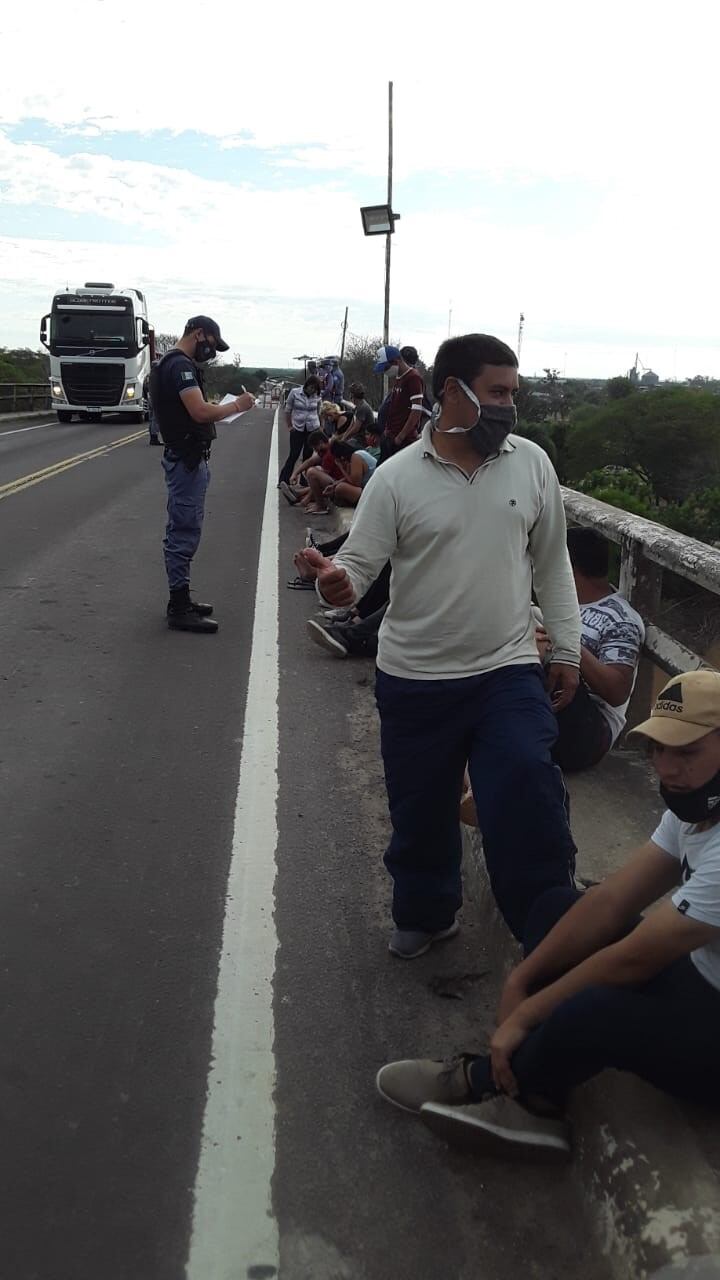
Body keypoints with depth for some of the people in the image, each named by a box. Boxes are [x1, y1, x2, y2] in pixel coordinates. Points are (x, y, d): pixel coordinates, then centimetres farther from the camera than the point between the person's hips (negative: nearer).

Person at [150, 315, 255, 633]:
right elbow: (200, 412, -25)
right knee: (184, 533, -8)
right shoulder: (181, 365, -16)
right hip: (187, 460, -11)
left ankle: (180, 601, 23)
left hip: (185, 458, 11)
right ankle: (180, 610, -4)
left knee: (182, 531, 15)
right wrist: (236, 406, -12)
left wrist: (219, 408, 11)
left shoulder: (173, 363, 18)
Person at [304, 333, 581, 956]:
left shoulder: (532, 464, 0)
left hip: (509, 672, 0)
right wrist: (337, 581, -32)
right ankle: (425, 914, 40)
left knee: (529, 810, -8)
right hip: (416, 678, 0)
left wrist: (568, 649, 8)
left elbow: (551, 563, 8)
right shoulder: (397, 477, -7)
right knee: (421, 810, 15)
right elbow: (361, 560, -7)